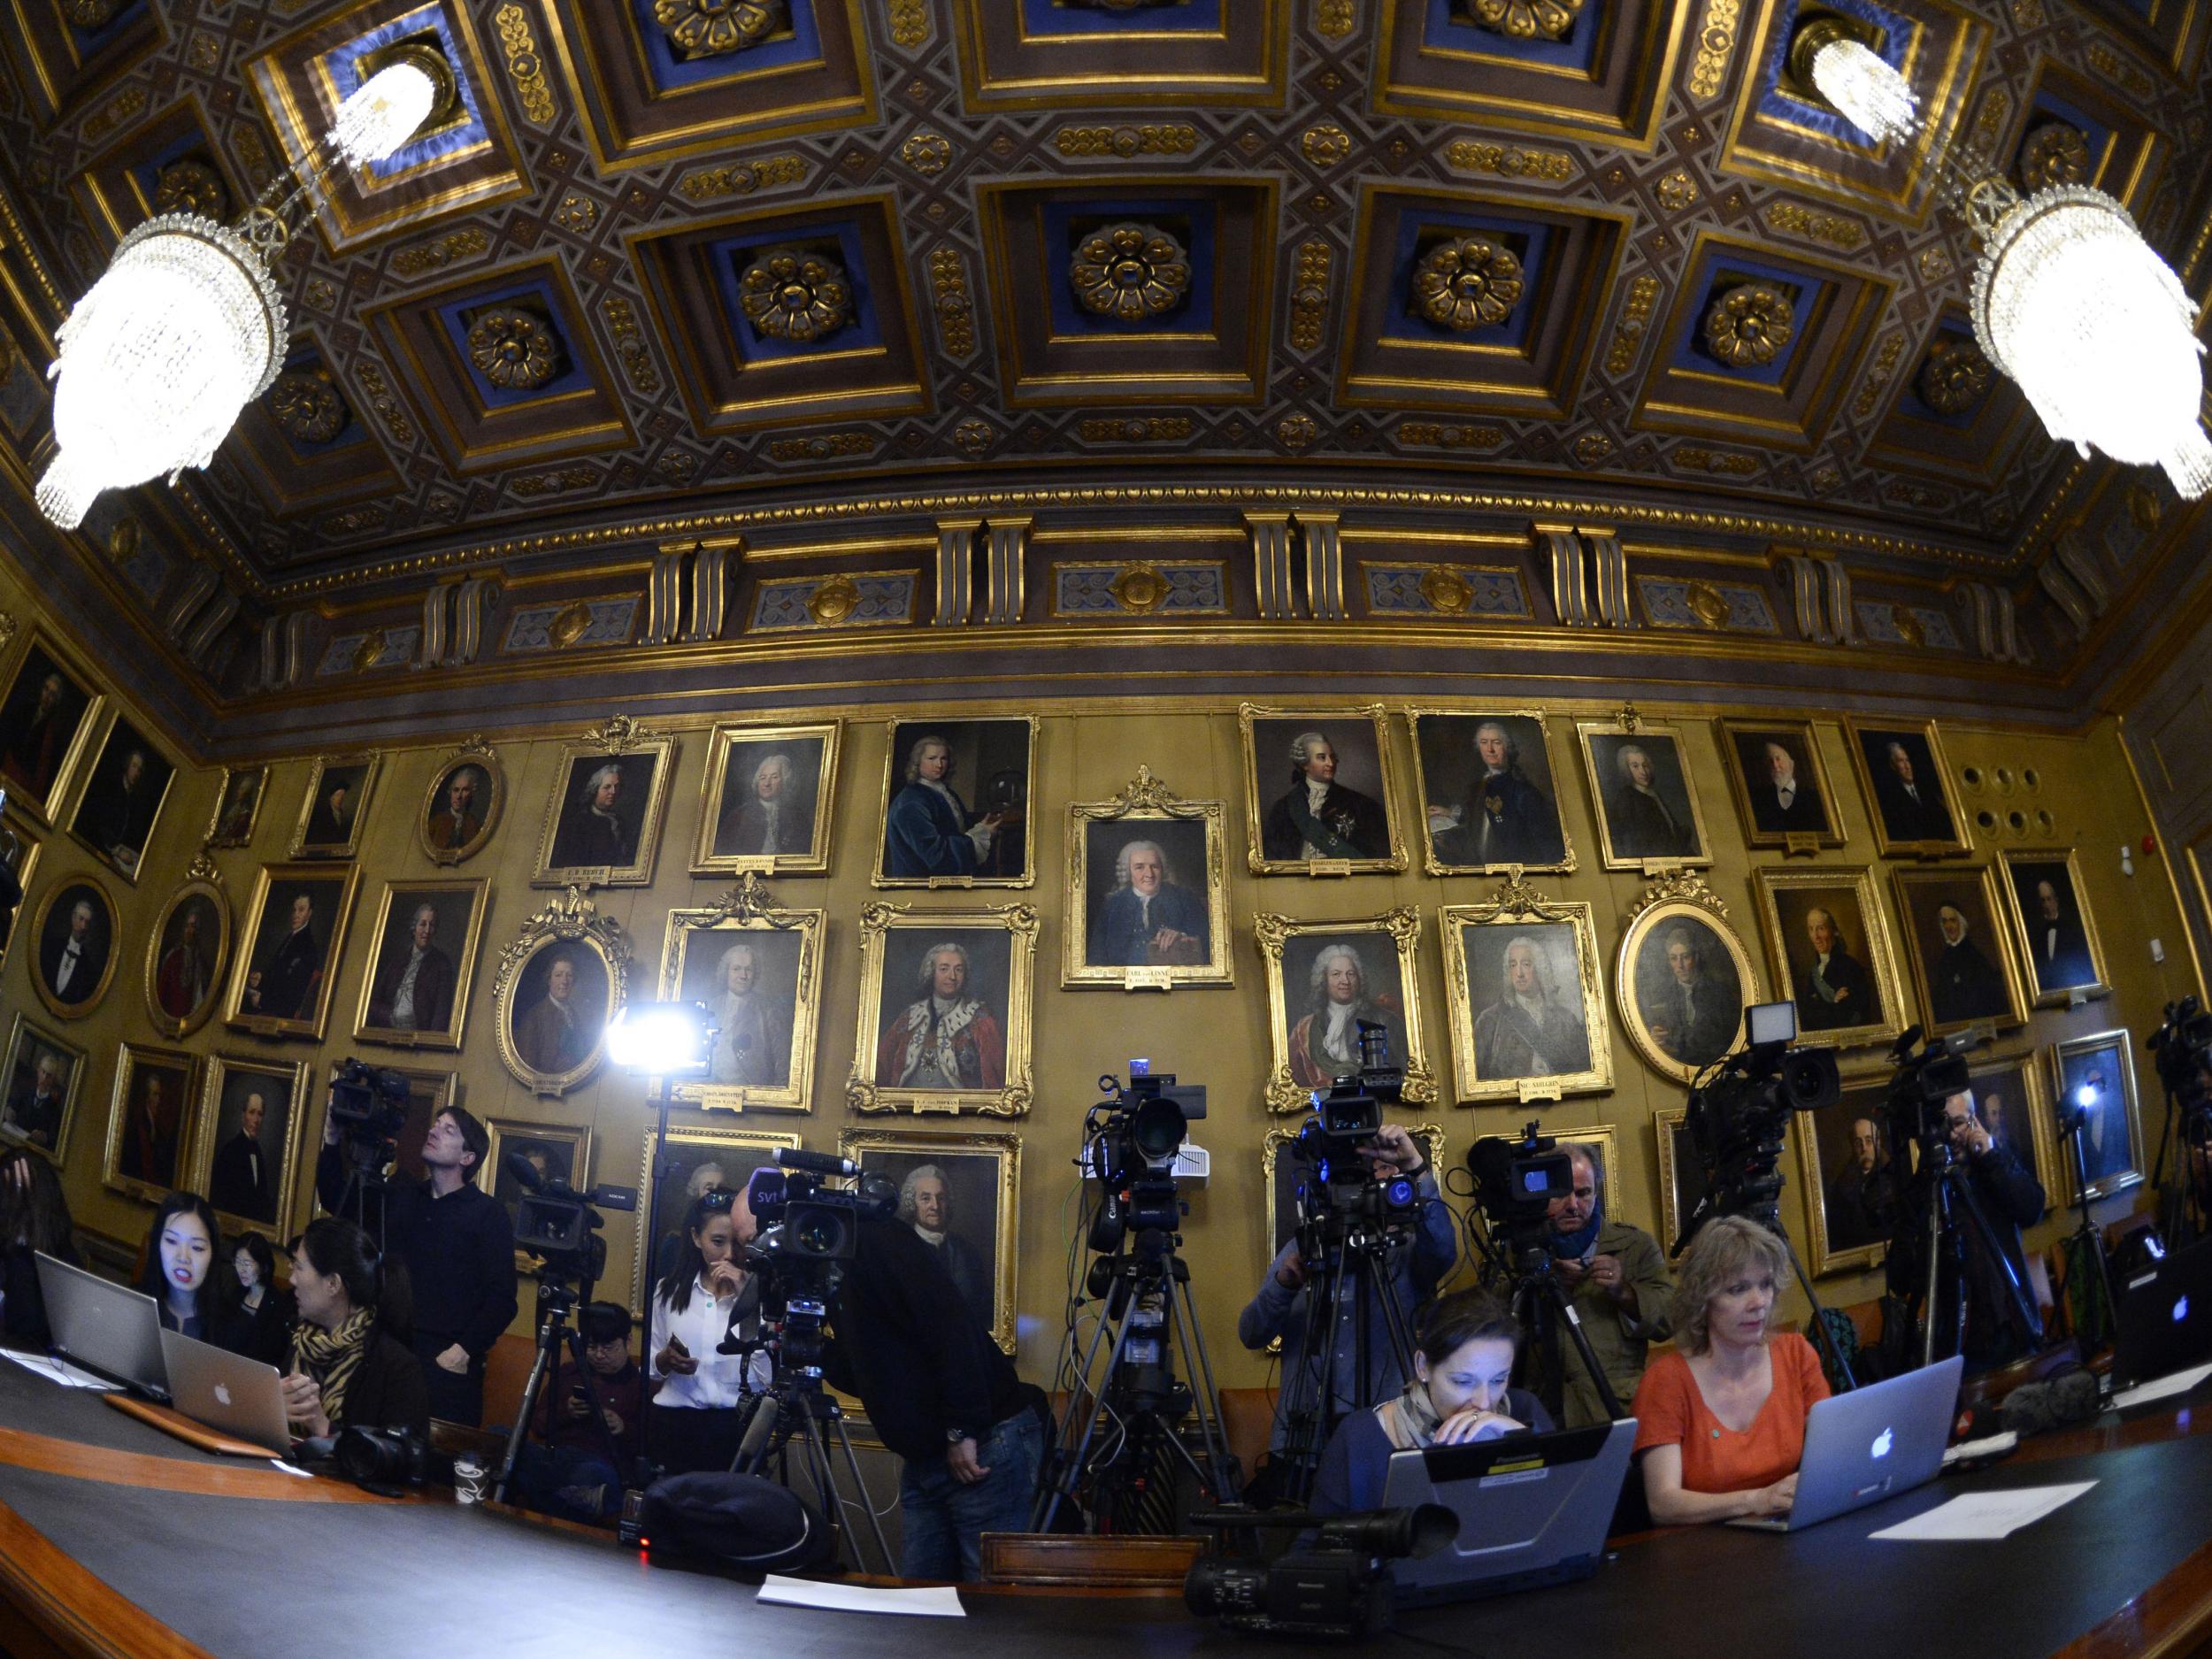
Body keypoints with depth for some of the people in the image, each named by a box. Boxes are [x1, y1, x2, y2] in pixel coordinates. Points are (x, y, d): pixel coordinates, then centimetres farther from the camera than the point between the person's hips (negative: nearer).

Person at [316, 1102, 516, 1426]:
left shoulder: (489, 1213, -1)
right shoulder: (400, 1198, 16)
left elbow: (501, 1298, -5)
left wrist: (464, 1351, -15)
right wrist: (332, 1140, 8)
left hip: (447, 1362, -4)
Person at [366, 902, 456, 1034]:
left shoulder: (442, 963, 4)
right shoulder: (397, 960, 17)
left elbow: (443, 1009, -6)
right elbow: (373, 1002, 17)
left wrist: (433, 1038, -20)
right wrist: (391, 1016, -1)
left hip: (420, 1034, -4)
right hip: (388, 1033, 4)